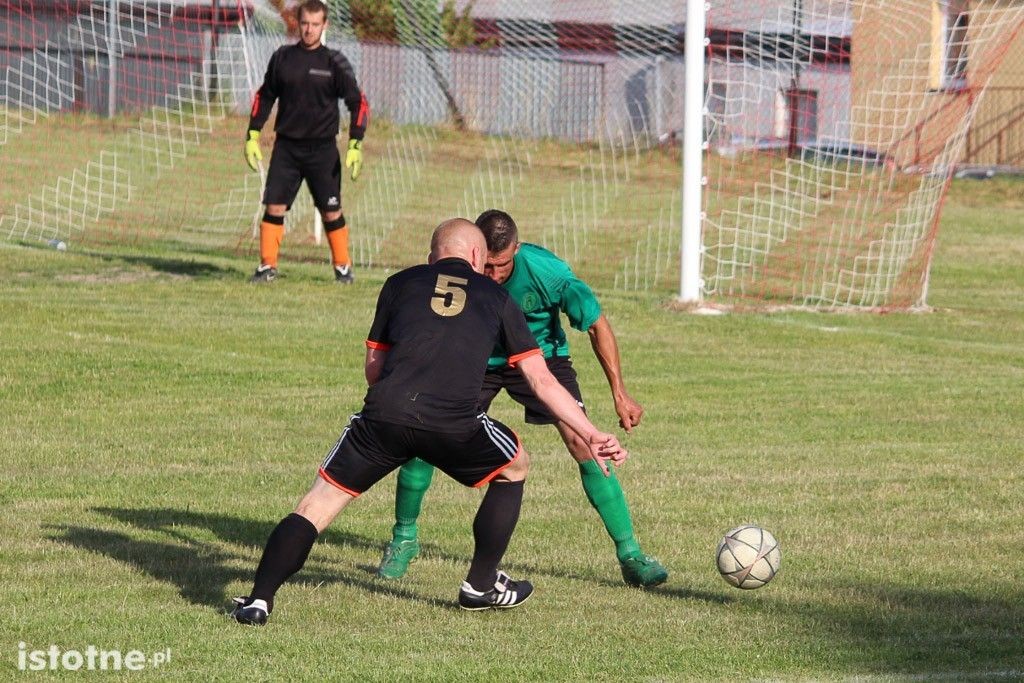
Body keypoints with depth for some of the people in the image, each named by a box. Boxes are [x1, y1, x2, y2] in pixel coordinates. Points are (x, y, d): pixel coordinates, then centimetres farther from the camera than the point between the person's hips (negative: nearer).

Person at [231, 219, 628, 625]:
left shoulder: (400, 284, 23)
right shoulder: (496, 298, 22)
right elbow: (541, 380, 21)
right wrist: (591, 436, 26)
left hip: (383, 415, 1)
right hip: (455, 425, -1)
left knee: (318, 504, 12)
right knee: (514, 467, 30)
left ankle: (259, 600, -2)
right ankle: (481, 585, 33)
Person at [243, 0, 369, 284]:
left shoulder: (334, 63, -4)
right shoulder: (282, 58, 4)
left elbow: (358, 103, -3)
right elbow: (264, 97, 14)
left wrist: (355, 145, -12)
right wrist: (253, 135, 7)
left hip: (322, 149, -2)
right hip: (286, 146, 2)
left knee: (331, 212, 0)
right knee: (274, 207, -5)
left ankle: (343, 268, 13)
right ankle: (267, 266, 2)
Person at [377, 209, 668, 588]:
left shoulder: (546, 271, -31)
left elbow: (596, 325, -20)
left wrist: (619, 392, -22)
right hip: (475, 358, 1)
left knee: (583, 444, -17)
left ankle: (630, 556, -8)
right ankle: (403, 540, 10)